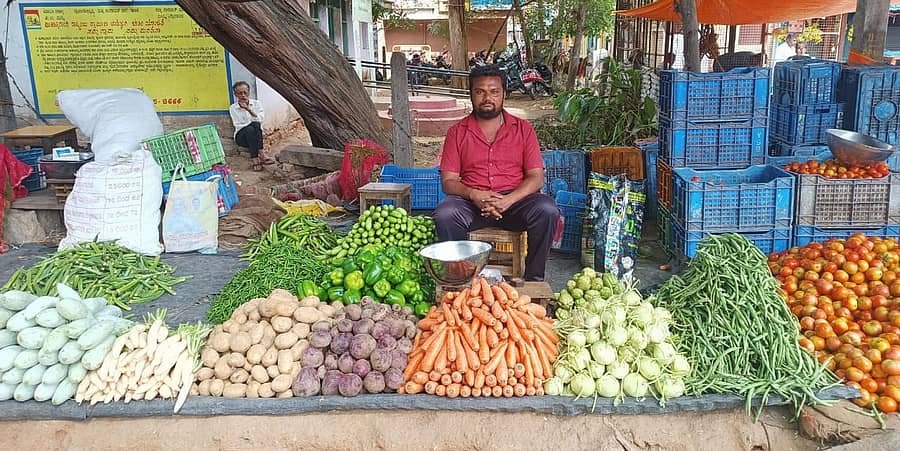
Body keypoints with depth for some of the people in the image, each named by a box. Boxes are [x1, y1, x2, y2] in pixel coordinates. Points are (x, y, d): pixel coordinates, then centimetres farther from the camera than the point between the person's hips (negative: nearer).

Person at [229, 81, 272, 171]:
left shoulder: (256, 103, 7)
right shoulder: (233, 108, 4)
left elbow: (260, 119, -8)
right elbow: (238, 125, -5)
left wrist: (249, 109, -20)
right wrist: (253, 123, -15)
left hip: (256, 135, 1)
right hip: (241, 136, -1)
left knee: (255, 125, -33)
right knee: (250, 129, -35)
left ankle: (255, 159, -43)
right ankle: (261, 156, -43)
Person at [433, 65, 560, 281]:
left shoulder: (523, 129, 10)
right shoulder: (457, 132, 10)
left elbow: (536, 178, 2)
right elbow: (448, 181, 3)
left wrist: (508, 200, -18)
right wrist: (473, 194, -19)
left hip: (514, 200, 0)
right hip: (472, 202, 0)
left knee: (547, 210, -30)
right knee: (445, 214, -32)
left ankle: (534, 279, -14)